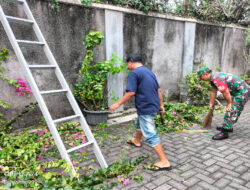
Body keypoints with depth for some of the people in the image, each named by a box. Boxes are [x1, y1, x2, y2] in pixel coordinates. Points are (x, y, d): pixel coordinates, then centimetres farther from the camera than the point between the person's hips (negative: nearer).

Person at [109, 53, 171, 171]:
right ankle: (137, 141, 55)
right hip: (153, 106, 10)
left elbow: (131, 93, -20)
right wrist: (161, 105, 21)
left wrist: (118, 104, -11)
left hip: (145, 108, -9)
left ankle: (164, 162, 0)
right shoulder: (149, 72, 13)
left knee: (150, 135, -4)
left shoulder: (134, 73, -13)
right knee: (139, 124, 31)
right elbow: (159, 91, 14)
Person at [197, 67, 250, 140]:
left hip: (243, 91, -11)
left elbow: (225, 92, -24)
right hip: (237, 92, 11)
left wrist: (229, 103, -11)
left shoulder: (217, 78, -23)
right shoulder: (213, 79, 10)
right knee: (231, 109, 19)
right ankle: (227, 126, 30)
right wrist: (211, 105, 24)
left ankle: (224, 132, -13)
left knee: (232, 110, -13)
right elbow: (213, 92, 18)